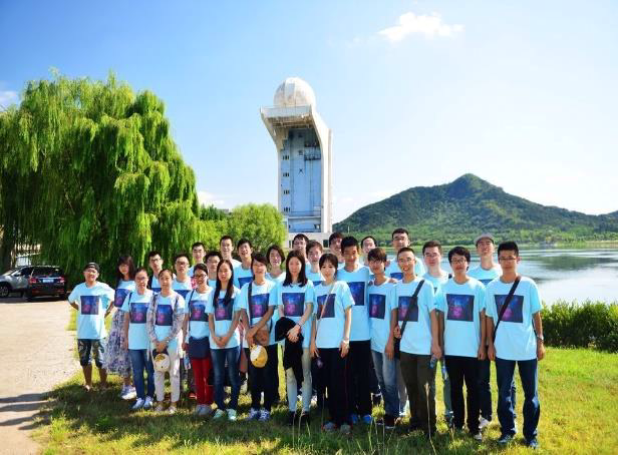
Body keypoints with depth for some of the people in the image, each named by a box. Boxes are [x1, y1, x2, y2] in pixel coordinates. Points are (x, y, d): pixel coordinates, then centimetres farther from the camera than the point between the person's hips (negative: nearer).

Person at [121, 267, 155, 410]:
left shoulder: (153, 295, -5)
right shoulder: (130, 296, 4)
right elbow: (126, 319, 9)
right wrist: (125, 337, 5)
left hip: (149, 340, -3)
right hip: (133, 341, 3)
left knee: (150, 371, 7)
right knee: (137, 372, 9)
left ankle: (149, 397, 19)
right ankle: (140, 398, 19)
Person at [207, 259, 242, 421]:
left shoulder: (236, 292, 0)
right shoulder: (213, 293, 10)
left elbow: (237, 317, -4)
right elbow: (210, 317, 9)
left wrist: (227, 336, -11)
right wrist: (214, 336, -5)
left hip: (232, 340, -3)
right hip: (215, 341, 3)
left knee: (233, 375, 2)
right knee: (218, 376, 9)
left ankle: (232, 408, 11)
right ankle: (220, 407, 18)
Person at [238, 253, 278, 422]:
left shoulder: (272, 286, -1)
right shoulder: (245, 288, 8)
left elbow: (270, 311, -8)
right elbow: (243, 312, 5)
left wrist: (254, 330, -13)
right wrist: (248, 332, -10)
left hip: (268, 337, -2)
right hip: (250, 339, 2)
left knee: (269, 374, 3)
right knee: (253, 374, 9)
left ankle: (267, 408, 15)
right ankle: (254, 407, 22)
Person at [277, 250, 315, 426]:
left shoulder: (308, 285, 1)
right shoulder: (281, 286, 10)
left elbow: (309, 309, -6)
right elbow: (280, 311, 8)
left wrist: (297, 327, -16)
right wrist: (288, 330, -6)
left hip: (304, 334, -3)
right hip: (287, 334, 3)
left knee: (305, 373, 2)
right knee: (290, 374, 7)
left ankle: (306, 410, 9)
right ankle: (291, 409, 16)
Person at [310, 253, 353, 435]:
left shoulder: (342, 286, -1)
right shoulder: (317, 289, 10)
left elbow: (348, 314, -3)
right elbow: (315, 316, 12)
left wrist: (346, 338, -10)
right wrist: (313, 339, 7)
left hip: (338, 342, -4)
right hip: (322, 342, 4)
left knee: (339, 381, 0)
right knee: (329, 381, 10)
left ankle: (344, 420, 11)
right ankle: (334, 418, 21)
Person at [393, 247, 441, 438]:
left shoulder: (425, 286, -8)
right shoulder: (397, 286, 4)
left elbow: (433, 315, -8)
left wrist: (435, 343, -12)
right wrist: (395, 326, -1)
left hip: (425, 347, -4)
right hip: (405, 346, 5)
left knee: (425, 388, 5)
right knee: (410, 386, 16)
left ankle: (429, 426, 19)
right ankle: (415, 420, 31)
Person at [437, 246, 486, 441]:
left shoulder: (478, 287, -4)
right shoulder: (444, 287, 1)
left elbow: (483, 318, -2)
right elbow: (441, 317, 5)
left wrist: (482, 345, -5)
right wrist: (440, 343, 3)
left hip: (472, 348, -2)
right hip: (451, 348, 2)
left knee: (473, 388, 7)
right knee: (455, 387, 13)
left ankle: (474, 426, 18)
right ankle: (457, 423, 26)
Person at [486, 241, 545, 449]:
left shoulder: (529, 285, -6)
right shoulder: (492, 287, -2)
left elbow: (536, 315, 1)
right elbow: (490, 318, 4)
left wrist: (540, 341, -1)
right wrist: (490, 344, 3)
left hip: (527, 348, -1)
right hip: (502, 349, 1)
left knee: (531, 393, 10)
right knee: (504, 392, 11)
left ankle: (531, 434, 25)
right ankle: (507, 430, 27)